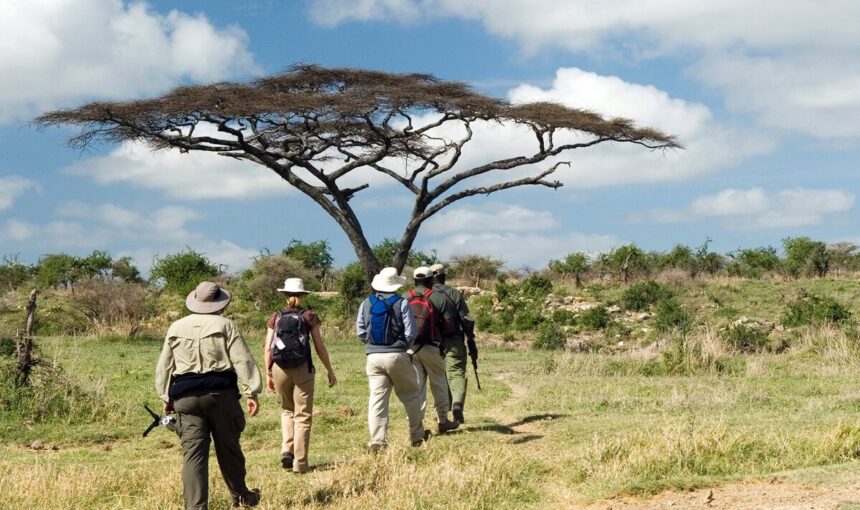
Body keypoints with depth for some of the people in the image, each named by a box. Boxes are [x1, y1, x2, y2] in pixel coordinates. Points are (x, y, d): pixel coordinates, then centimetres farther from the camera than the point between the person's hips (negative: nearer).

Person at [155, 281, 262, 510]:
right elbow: (243, 361, -6)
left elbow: (164, 367, 15)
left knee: (193, 453, 0)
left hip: (186, 396, 2)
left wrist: (166, 397, 23)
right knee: (229, 448, 13)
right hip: (220, 394, -2)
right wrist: (252, 392, -6)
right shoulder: (225, 325, 0)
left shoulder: (175, 328, 11)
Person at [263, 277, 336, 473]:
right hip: (302, 369, -2)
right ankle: (299, 463, 5)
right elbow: (320, 347, -1)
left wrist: (268, 374, 12)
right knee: (303, 416, 6)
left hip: (280, 369, 2)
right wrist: (330, 371, 8)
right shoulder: (309, 316, 0)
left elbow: (267, 349, 3)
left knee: (287, 410, 23)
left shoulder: (275, 318, 5)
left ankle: (287, 450, 7)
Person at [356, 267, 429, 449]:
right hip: (397, 356, -2)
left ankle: (377, 440, -1)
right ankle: (417, 436, 21)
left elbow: (360, 332, 4)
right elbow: (411, 333, -8)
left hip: (373, 357, 3)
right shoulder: (402, 303, -6)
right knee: (410, 396, 13)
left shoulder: (366, 304, 3)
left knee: (377, 398, 4)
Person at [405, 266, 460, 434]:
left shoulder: (404, 298, 3)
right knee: (439, 384, 14)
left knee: (416, 386, 6)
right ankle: (443, 421, 23)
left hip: (409, 348, 2)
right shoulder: (439, 298, -3)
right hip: (431, 347, -2)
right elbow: (449, 326, -4)